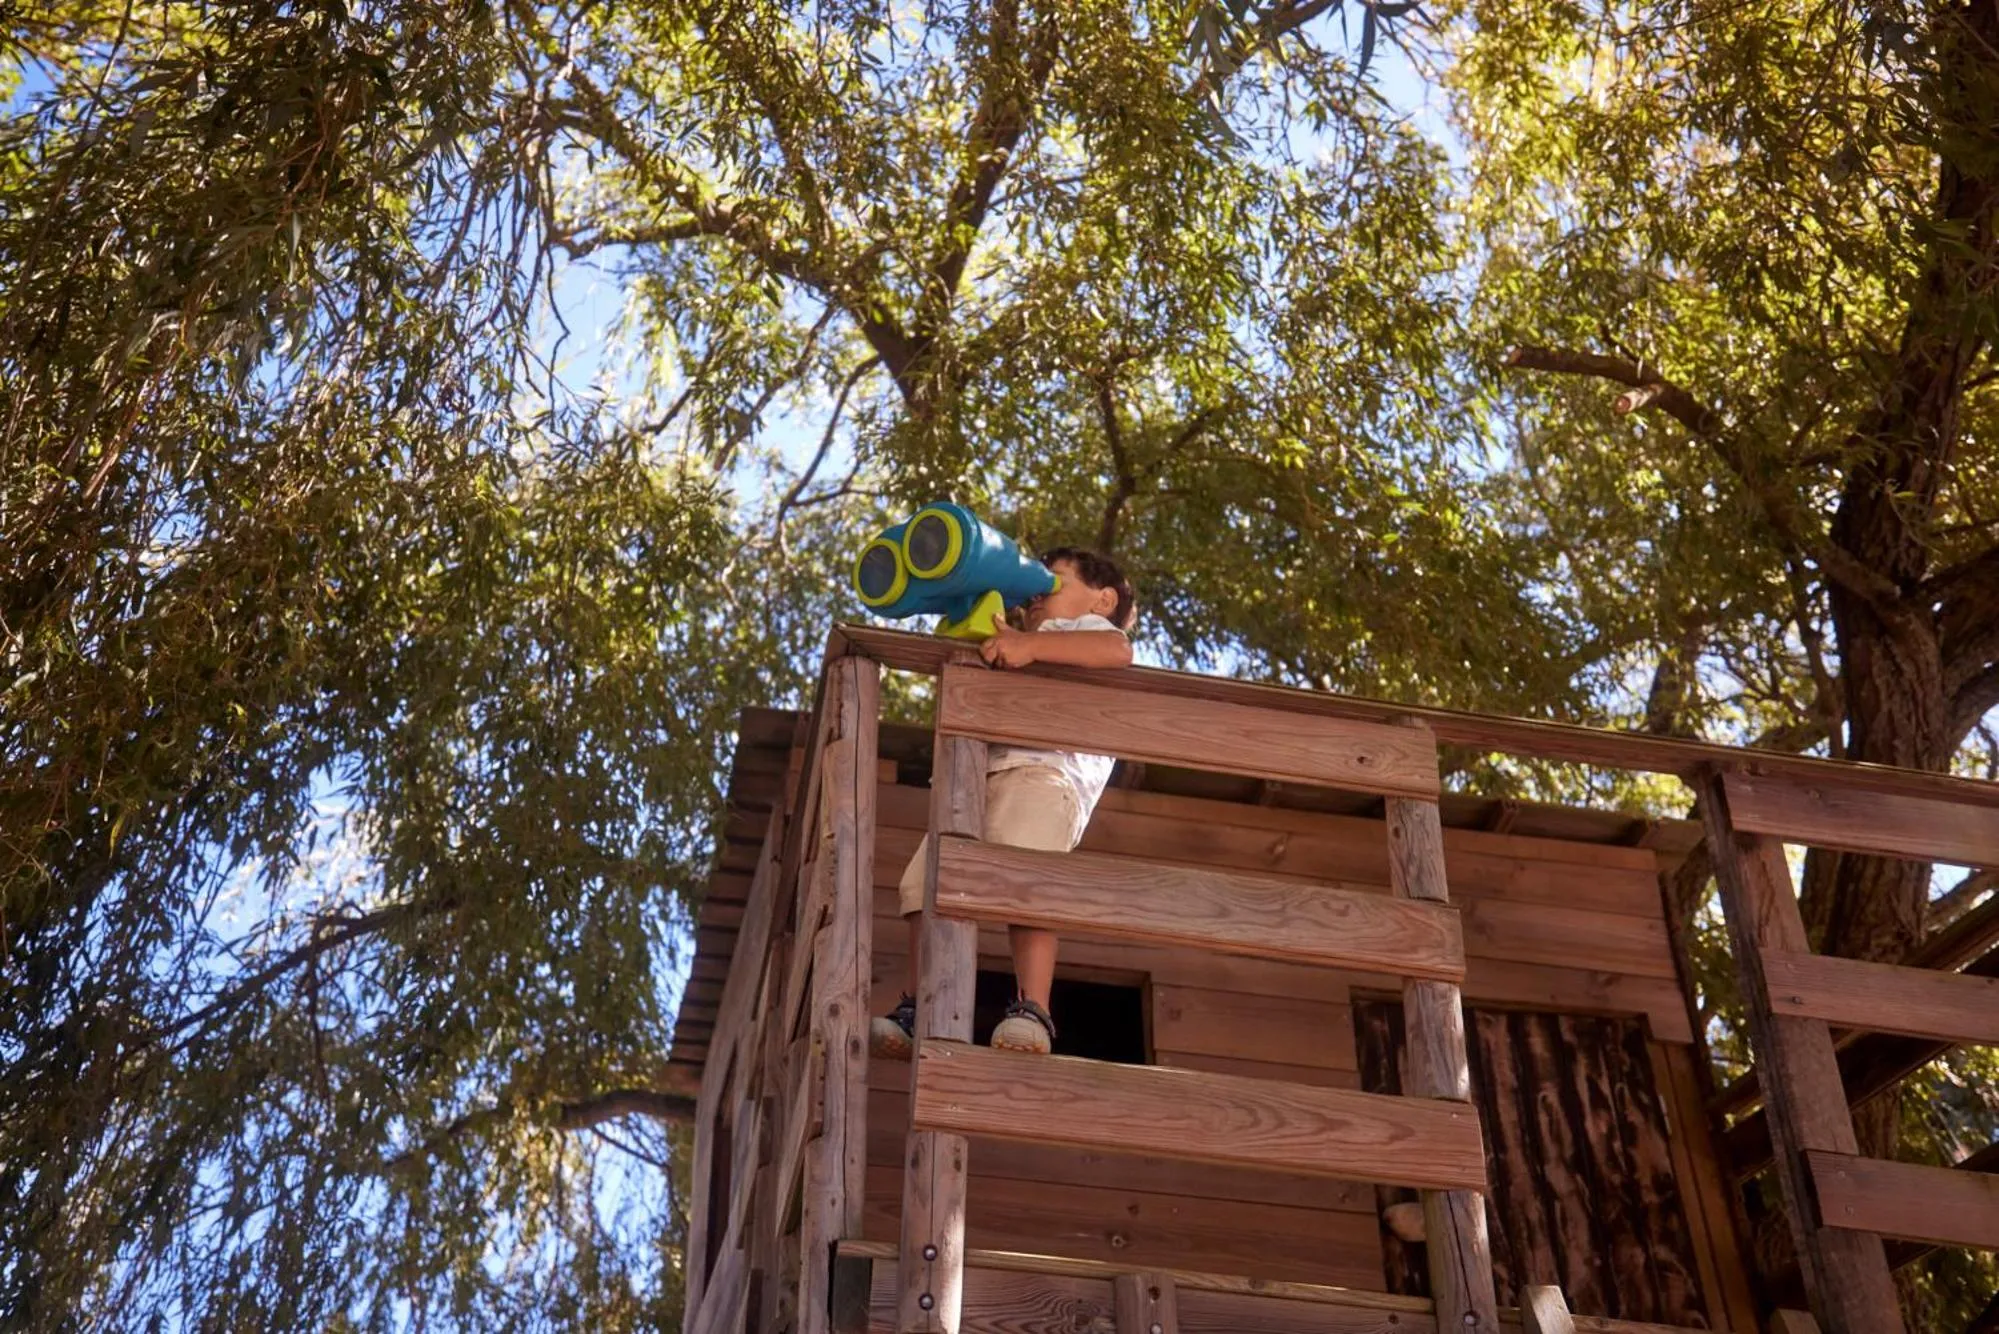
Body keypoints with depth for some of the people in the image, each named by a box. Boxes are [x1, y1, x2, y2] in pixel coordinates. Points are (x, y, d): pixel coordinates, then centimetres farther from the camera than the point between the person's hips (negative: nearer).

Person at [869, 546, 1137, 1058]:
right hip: (978, 776, 8)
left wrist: (1031, 644, -15)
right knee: (926, 884, -8)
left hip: (1042, 772, -8)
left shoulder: (1087, 627, 20)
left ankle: (1031, 1012, -36)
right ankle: (916, 1012, -9)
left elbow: (1118, 650, -7)